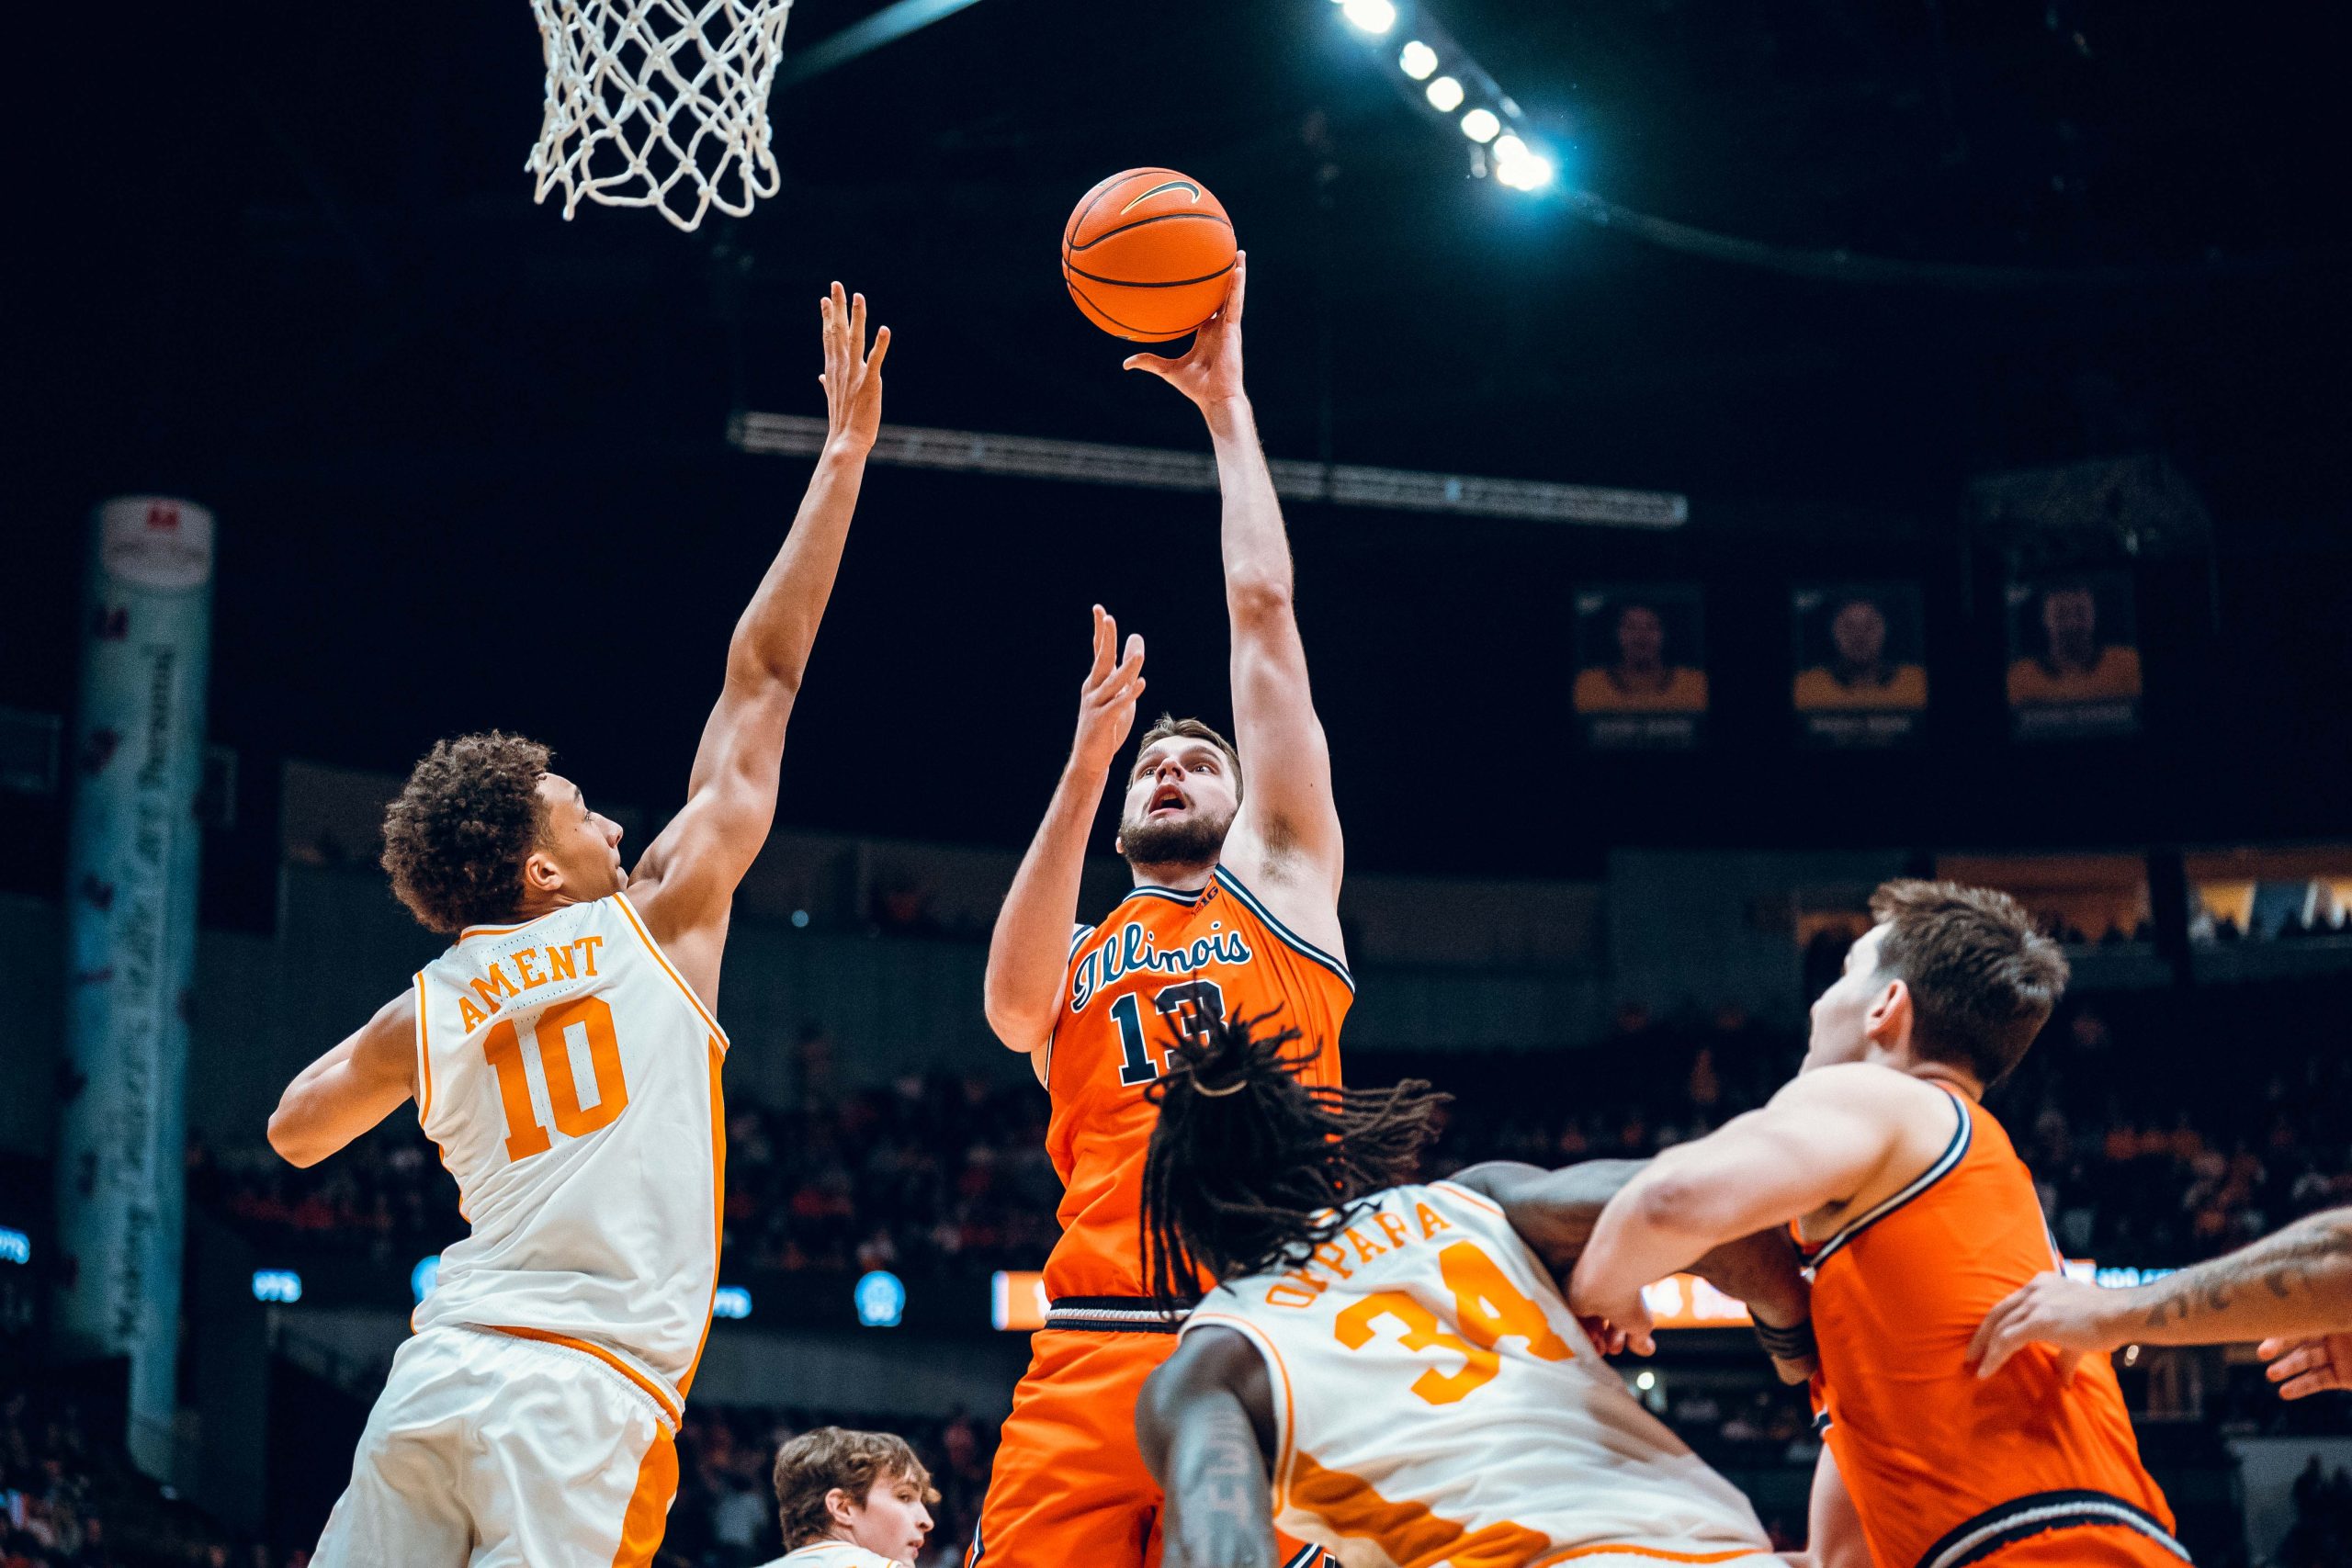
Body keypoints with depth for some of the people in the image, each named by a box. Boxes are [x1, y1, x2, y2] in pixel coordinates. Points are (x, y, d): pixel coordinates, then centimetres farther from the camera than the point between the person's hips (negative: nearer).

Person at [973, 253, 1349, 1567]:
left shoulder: (1280, 886, 20)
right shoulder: (1072, 960, 24)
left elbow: (1264, 610, 15)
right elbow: (1014, 1010, -3)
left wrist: (1226, 403, 17)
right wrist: (1087, 767, -11)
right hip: (1089, 1357, 2)